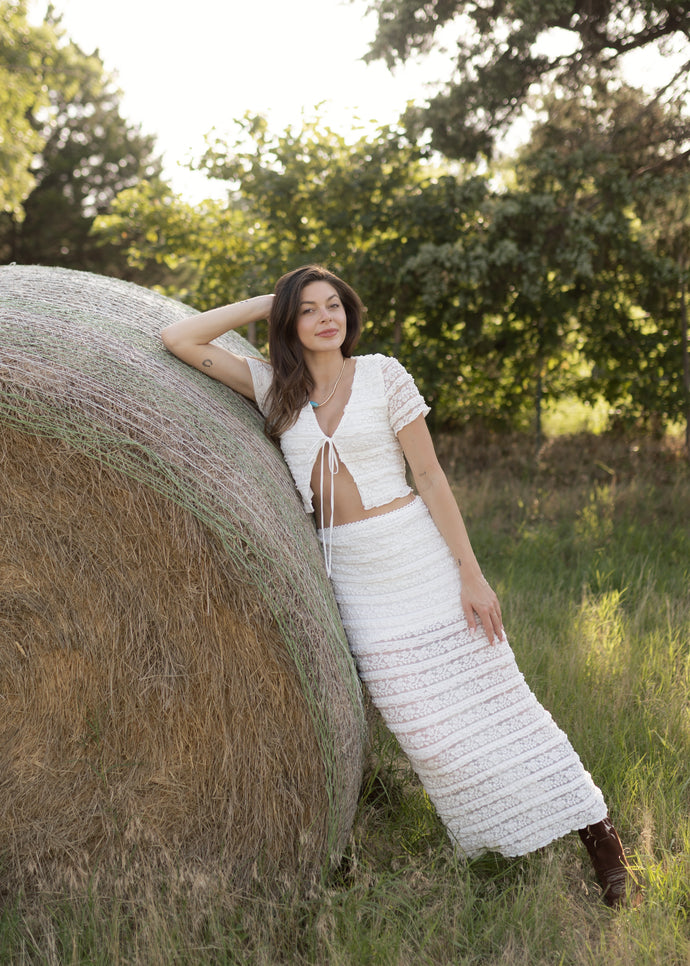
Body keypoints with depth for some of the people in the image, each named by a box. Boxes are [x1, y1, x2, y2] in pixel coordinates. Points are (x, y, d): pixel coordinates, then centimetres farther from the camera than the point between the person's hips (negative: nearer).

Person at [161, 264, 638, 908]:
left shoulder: (383, 375, -3)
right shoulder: (272, 385, 5)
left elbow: (430, 475, -5)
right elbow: (178, 339, 3)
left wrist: (471, 573, -9)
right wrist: (262, 304, 1)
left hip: (416, 554, -3)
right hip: (350, 575, 3)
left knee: (487, 697, -2)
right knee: (421, 723, 1)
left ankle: (600, 837, 9)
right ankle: (492, 845, 19)